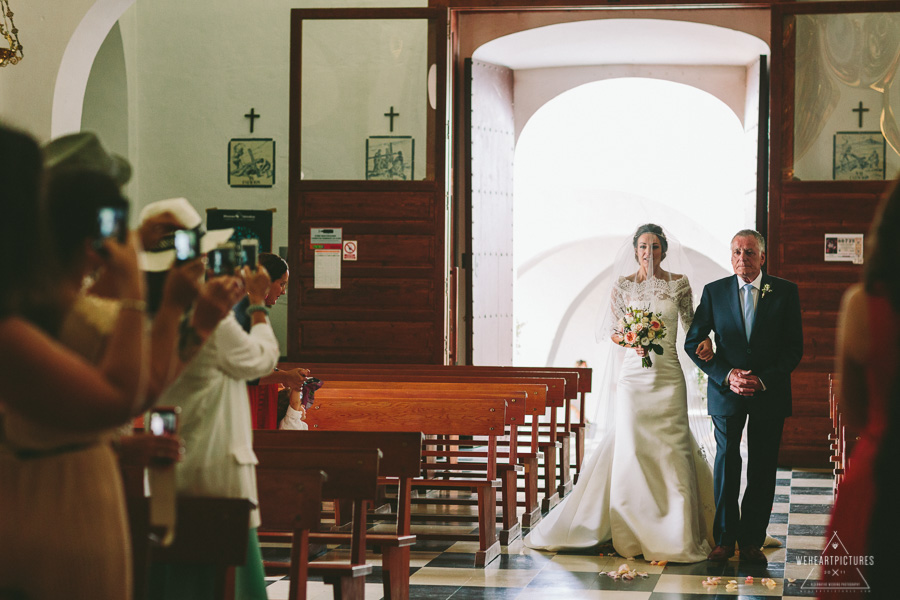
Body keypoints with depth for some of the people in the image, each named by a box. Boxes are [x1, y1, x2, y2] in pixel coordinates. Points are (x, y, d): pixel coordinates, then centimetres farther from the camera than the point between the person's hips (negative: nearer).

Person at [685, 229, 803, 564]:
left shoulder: (786, 292, 1)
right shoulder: (714, 292, 2)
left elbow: (794, 347, 0)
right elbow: (693, 342, 2)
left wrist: (764, 380, -12)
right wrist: (727, 375, -10)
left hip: (770, 392, 0)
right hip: (726, 391, 0)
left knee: (762, 469, 2)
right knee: (726, 462, -3)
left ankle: (752, 541, 10)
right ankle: (725, 539, 5)